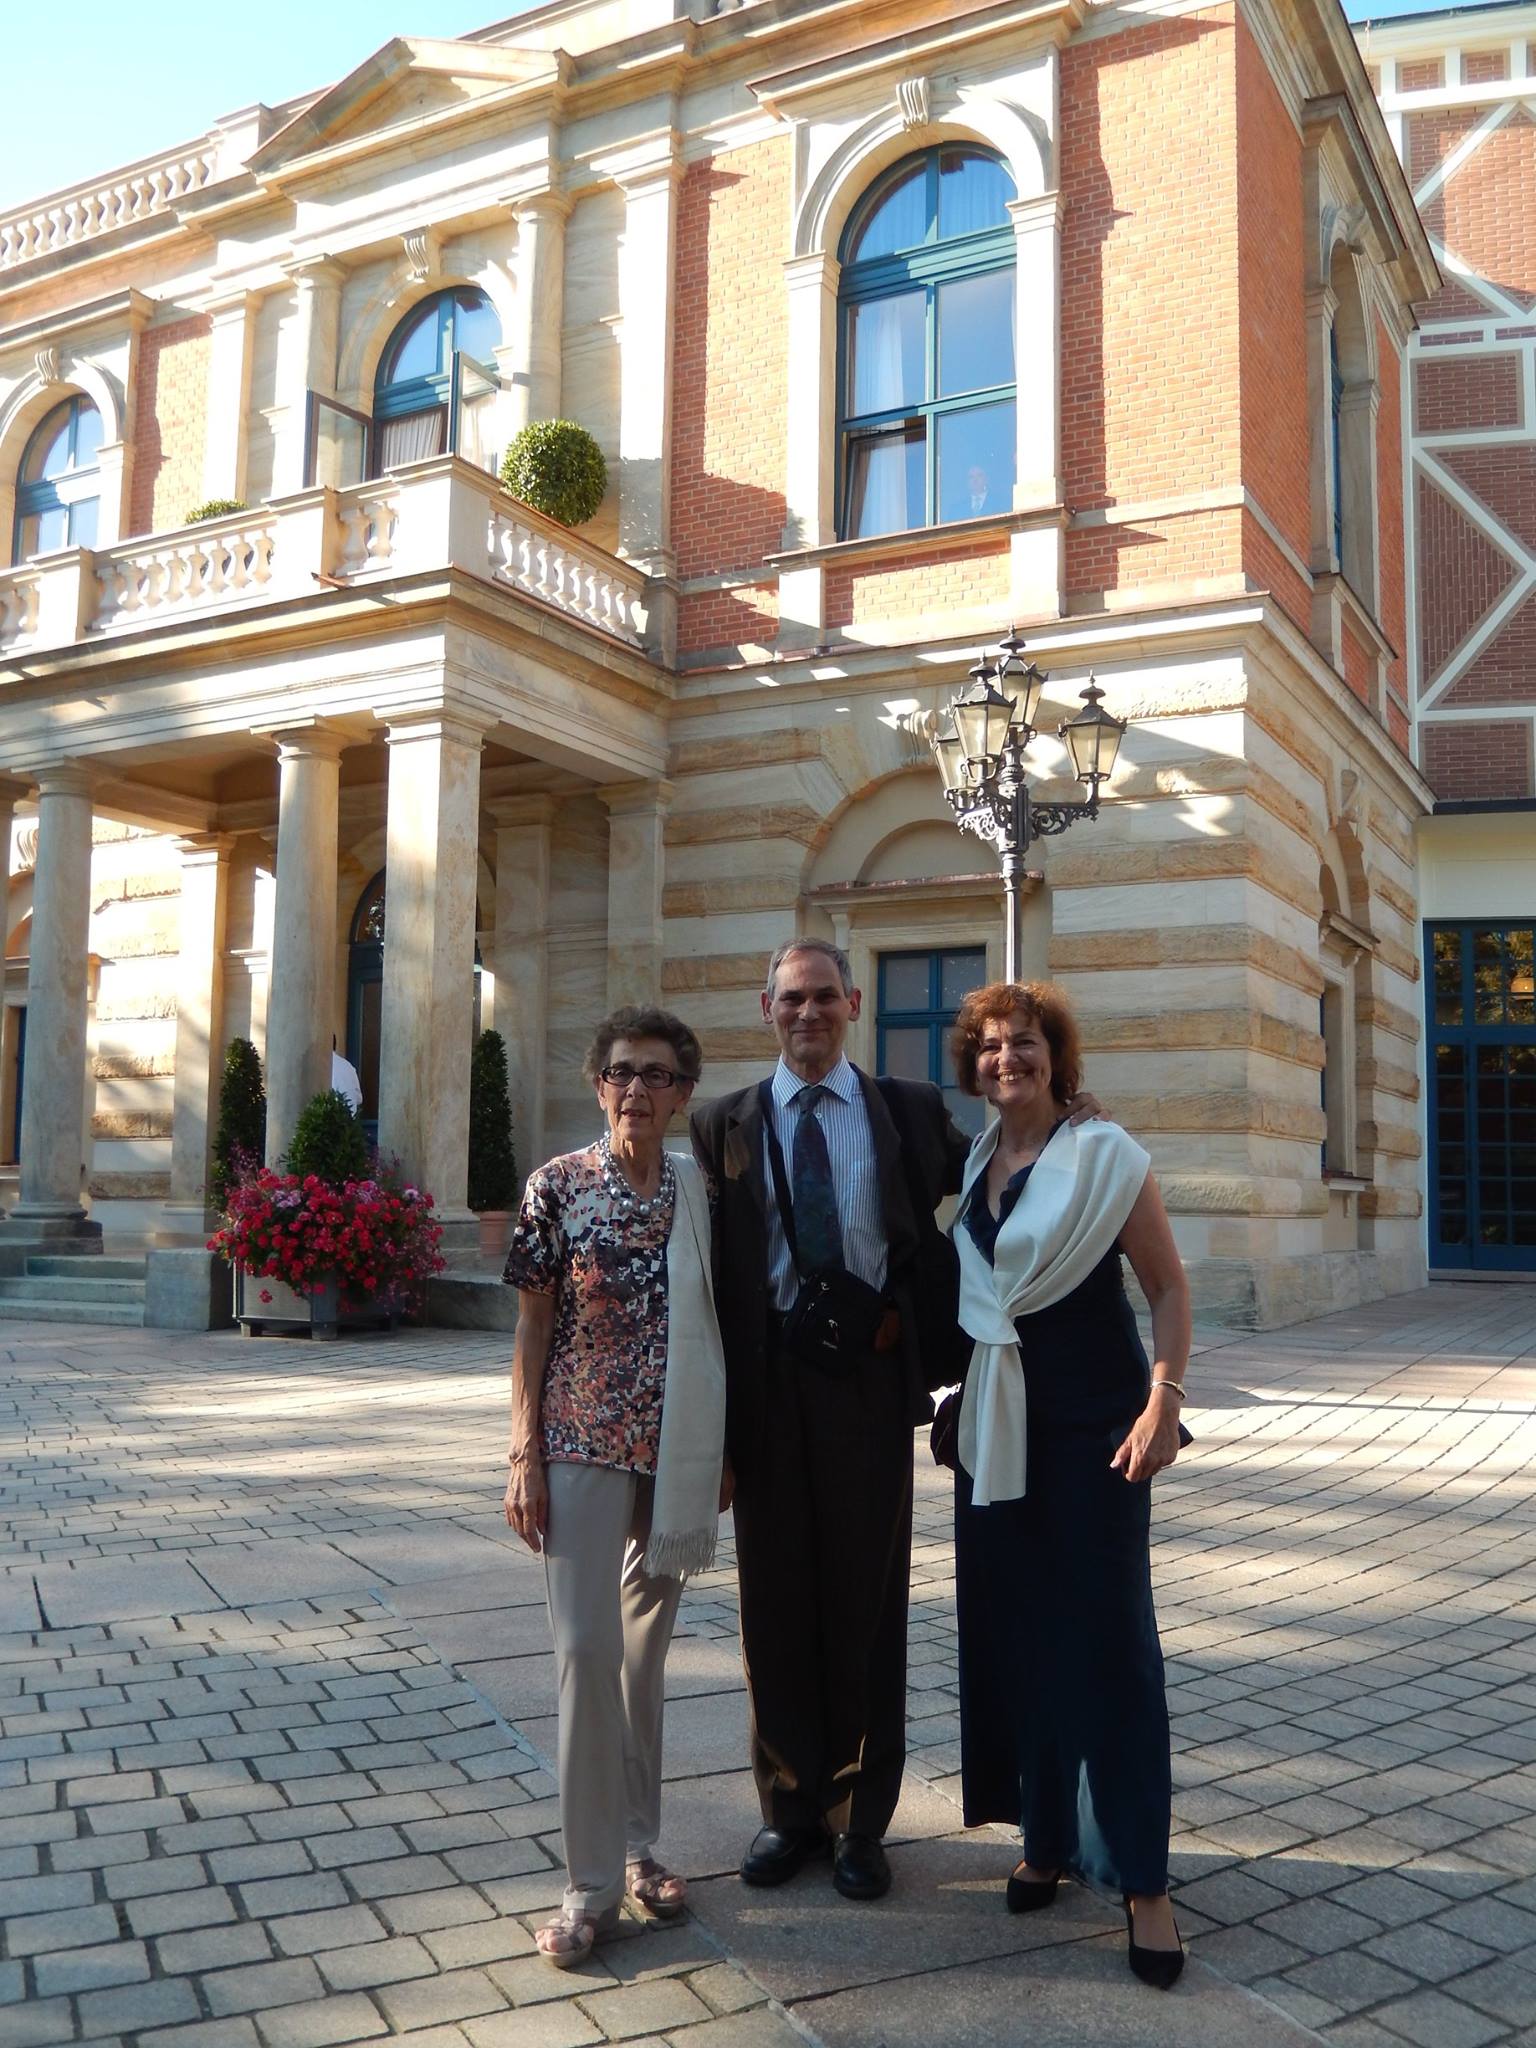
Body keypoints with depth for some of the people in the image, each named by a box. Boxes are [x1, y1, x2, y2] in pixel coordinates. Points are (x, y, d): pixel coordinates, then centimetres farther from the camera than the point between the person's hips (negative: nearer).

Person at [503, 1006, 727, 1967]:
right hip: (582, 1445, -3)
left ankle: (638, 1844, 28)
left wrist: (724, 1449, 7)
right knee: (587, 1648, -6)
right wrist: (523, 1454, -7)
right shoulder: (558, 1186, -4)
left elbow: (719, 1323, 8)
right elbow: (533, 1327, -3)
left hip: (676, 1452, 3)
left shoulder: (702, 1191, 2)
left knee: (646, 1649, 14)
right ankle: (592, 1881, 7)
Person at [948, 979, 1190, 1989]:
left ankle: (1143, 1878, 7)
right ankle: (1049, 1836, 25)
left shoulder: (1104, 1156, -8)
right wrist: (958, 1396, 11)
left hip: (1092, 1420, -5)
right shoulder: (971, 1164, 7)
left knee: (1110, 1632, -2)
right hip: (996, 1422, 5)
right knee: (1015, 1629, 9)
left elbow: (1170, 1287, -8)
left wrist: (1164, 1404, -16)